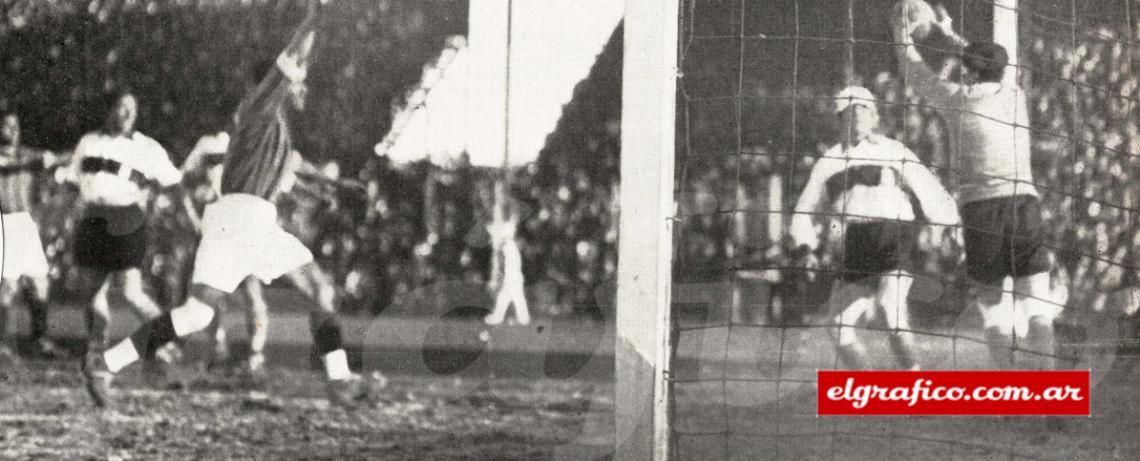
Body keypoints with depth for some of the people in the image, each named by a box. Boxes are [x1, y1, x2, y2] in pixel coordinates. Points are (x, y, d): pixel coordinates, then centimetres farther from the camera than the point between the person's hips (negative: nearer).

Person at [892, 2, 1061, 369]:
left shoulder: (958, 97, 6)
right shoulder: (1014, 94, 16)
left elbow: (916, 73, 23)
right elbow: (996, 67, 38)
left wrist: (902, 37, 41)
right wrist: (950, 33, 49)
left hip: (980, 203, -2)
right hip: (1024, 200, 2)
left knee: (992, 300, 1)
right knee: (1035, 296, -1)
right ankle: (1047, 371, -14)